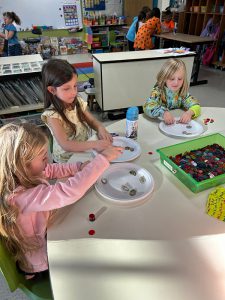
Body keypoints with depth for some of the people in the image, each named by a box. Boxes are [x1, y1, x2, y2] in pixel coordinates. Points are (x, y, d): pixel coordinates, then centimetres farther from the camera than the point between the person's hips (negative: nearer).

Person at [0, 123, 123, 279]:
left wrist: (80, 167, -17)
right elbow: (70, 192, -48)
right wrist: (102, 159, -40)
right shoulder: (21, 196, -40)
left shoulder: (21, 175, -16)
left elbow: (53, 169, -1)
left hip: (45, 232, 6)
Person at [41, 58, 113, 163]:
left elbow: (92, 120, 6)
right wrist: (94, 144, -40)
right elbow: (65, 145, -29)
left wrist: (100, 128, -17)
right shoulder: (52, 115, -21)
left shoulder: (78, 102, -5)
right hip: (66, 160, -5)